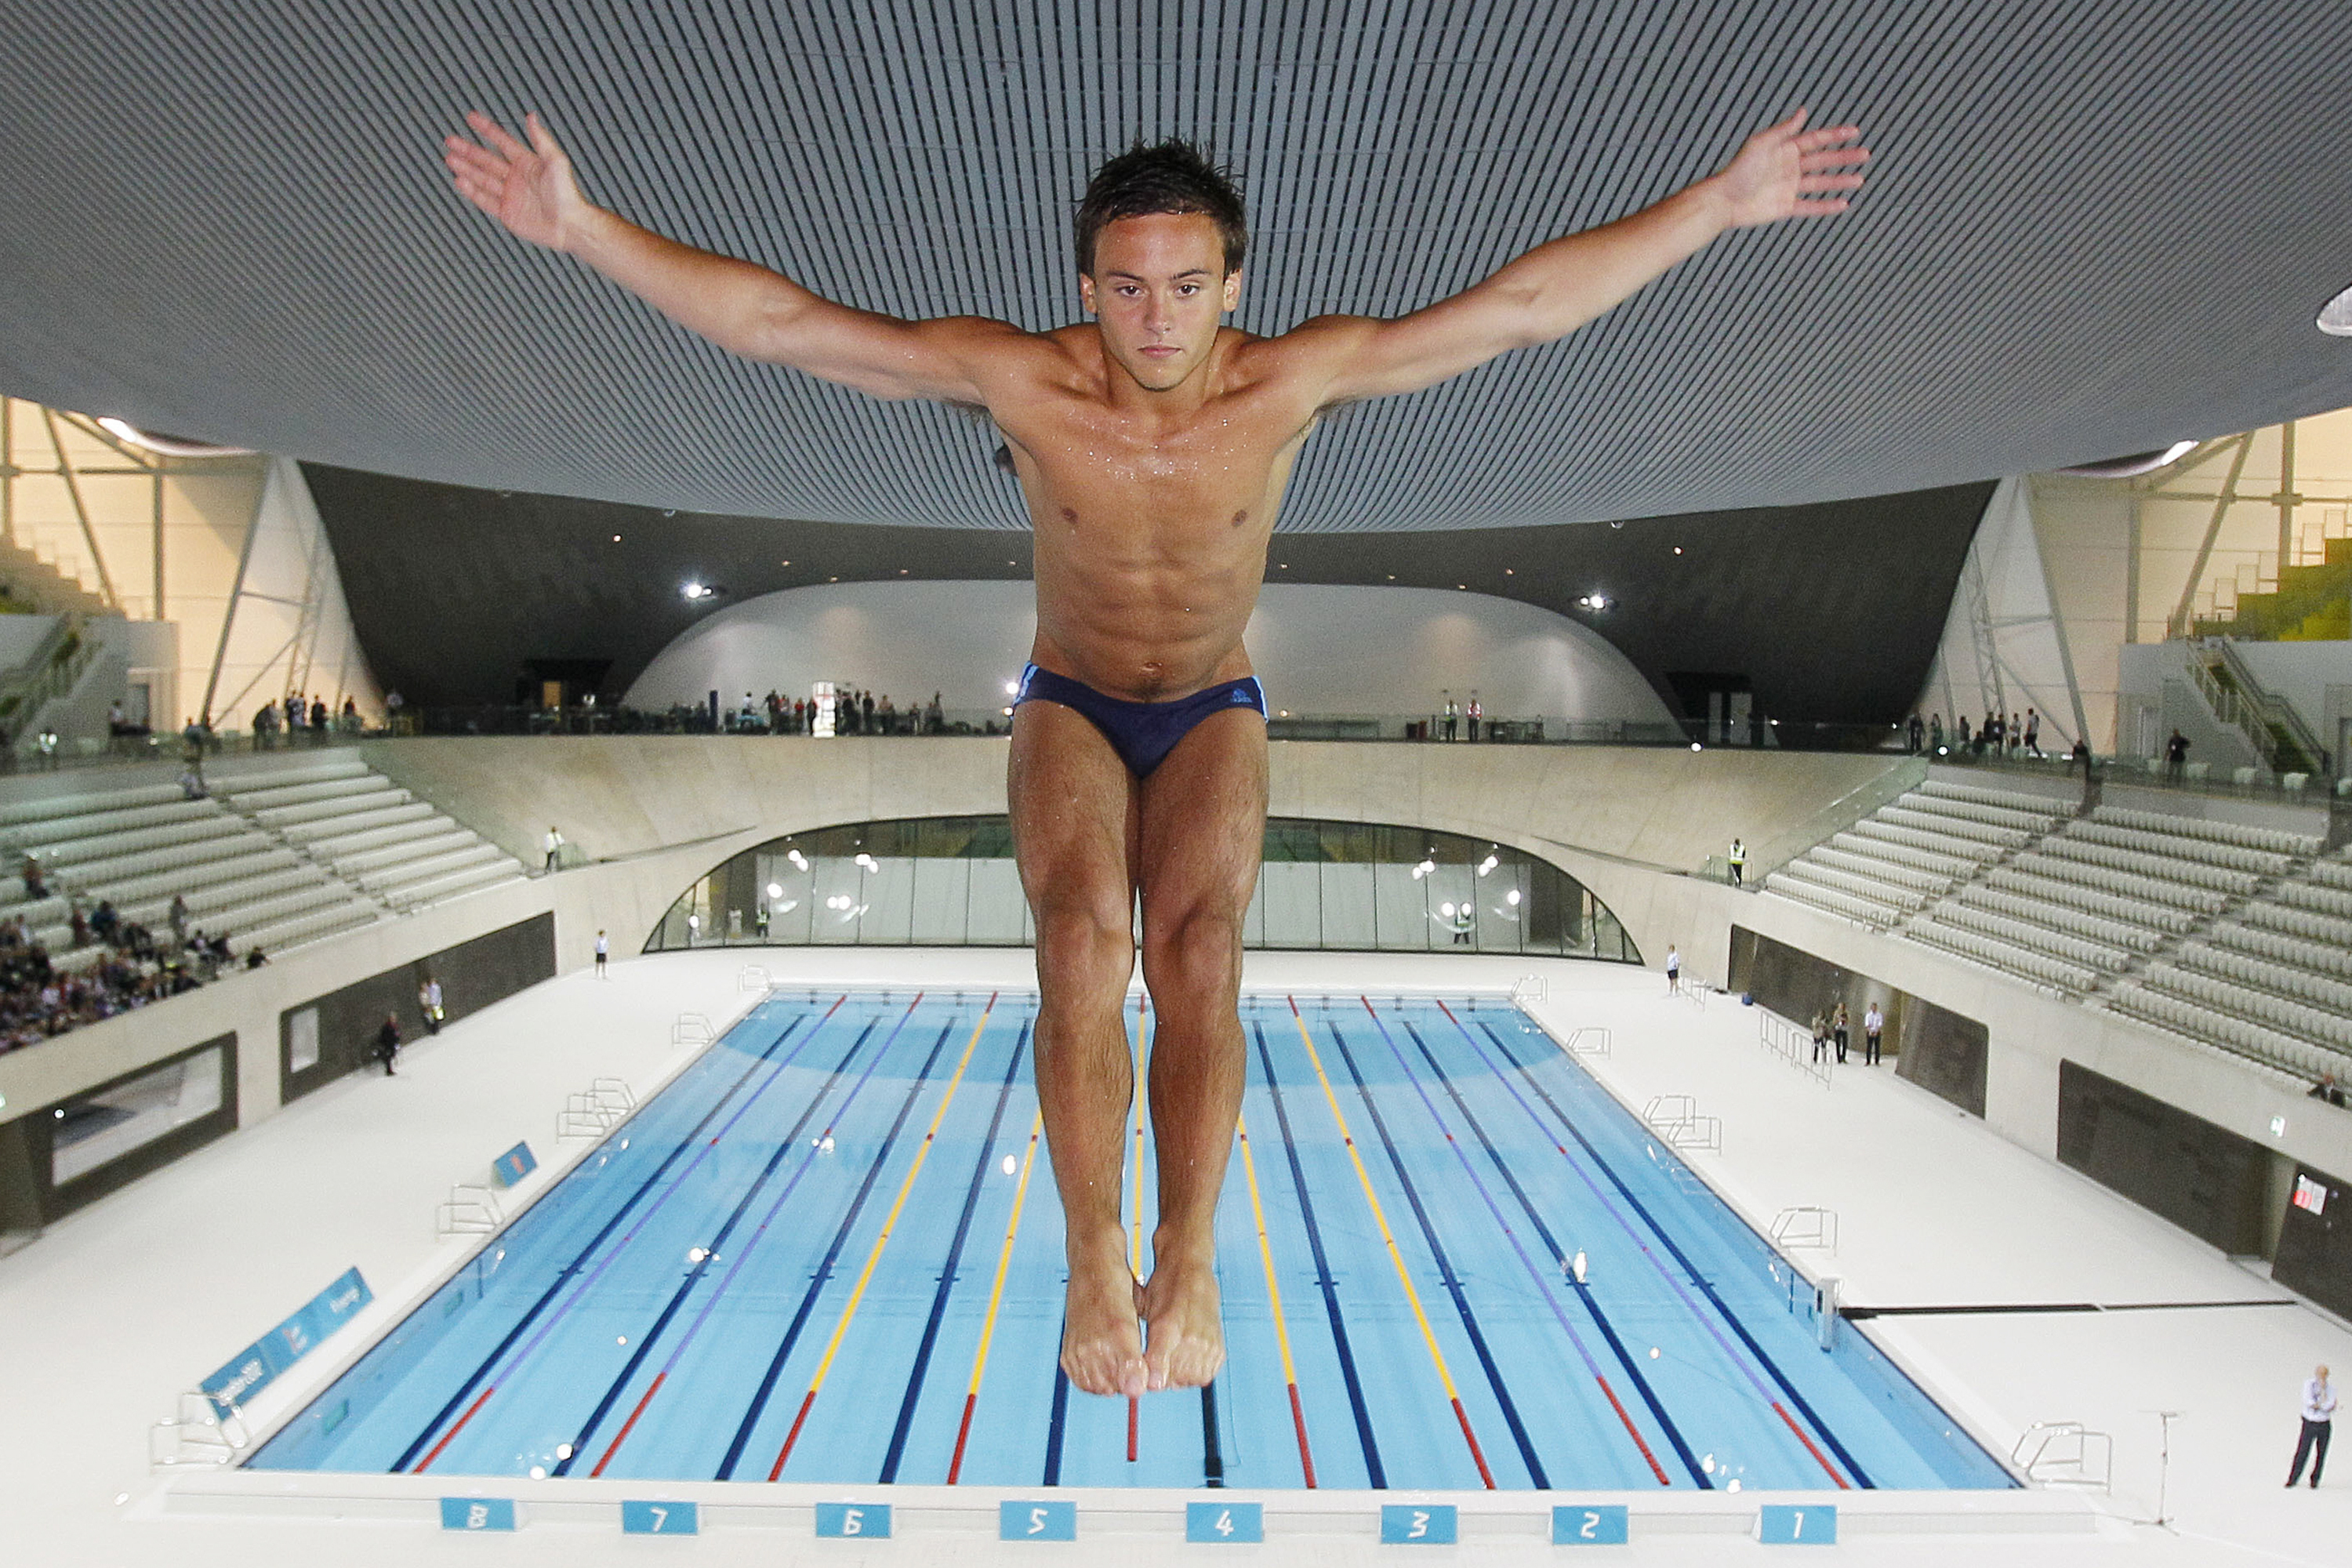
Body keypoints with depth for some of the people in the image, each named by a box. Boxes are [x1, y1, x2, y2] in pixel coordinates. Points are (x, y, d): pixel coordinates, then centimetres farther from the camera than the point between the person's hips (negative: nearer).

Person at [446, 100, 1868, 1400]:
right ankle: (1096, 1262, -18)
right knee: (1084, 939, -28)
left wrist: (1721, 203, -13)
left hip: (1215, 712, 0)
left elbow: (1524, 305, -14)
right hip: (1072, 704, 0)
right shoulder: (1018, 378, -19)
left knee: (1200, 941, -27)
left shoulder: (1295, 379, -18)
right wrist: (583, 228, -20)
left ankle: (1189, 1258, -18)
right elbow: (779, 321, -16)